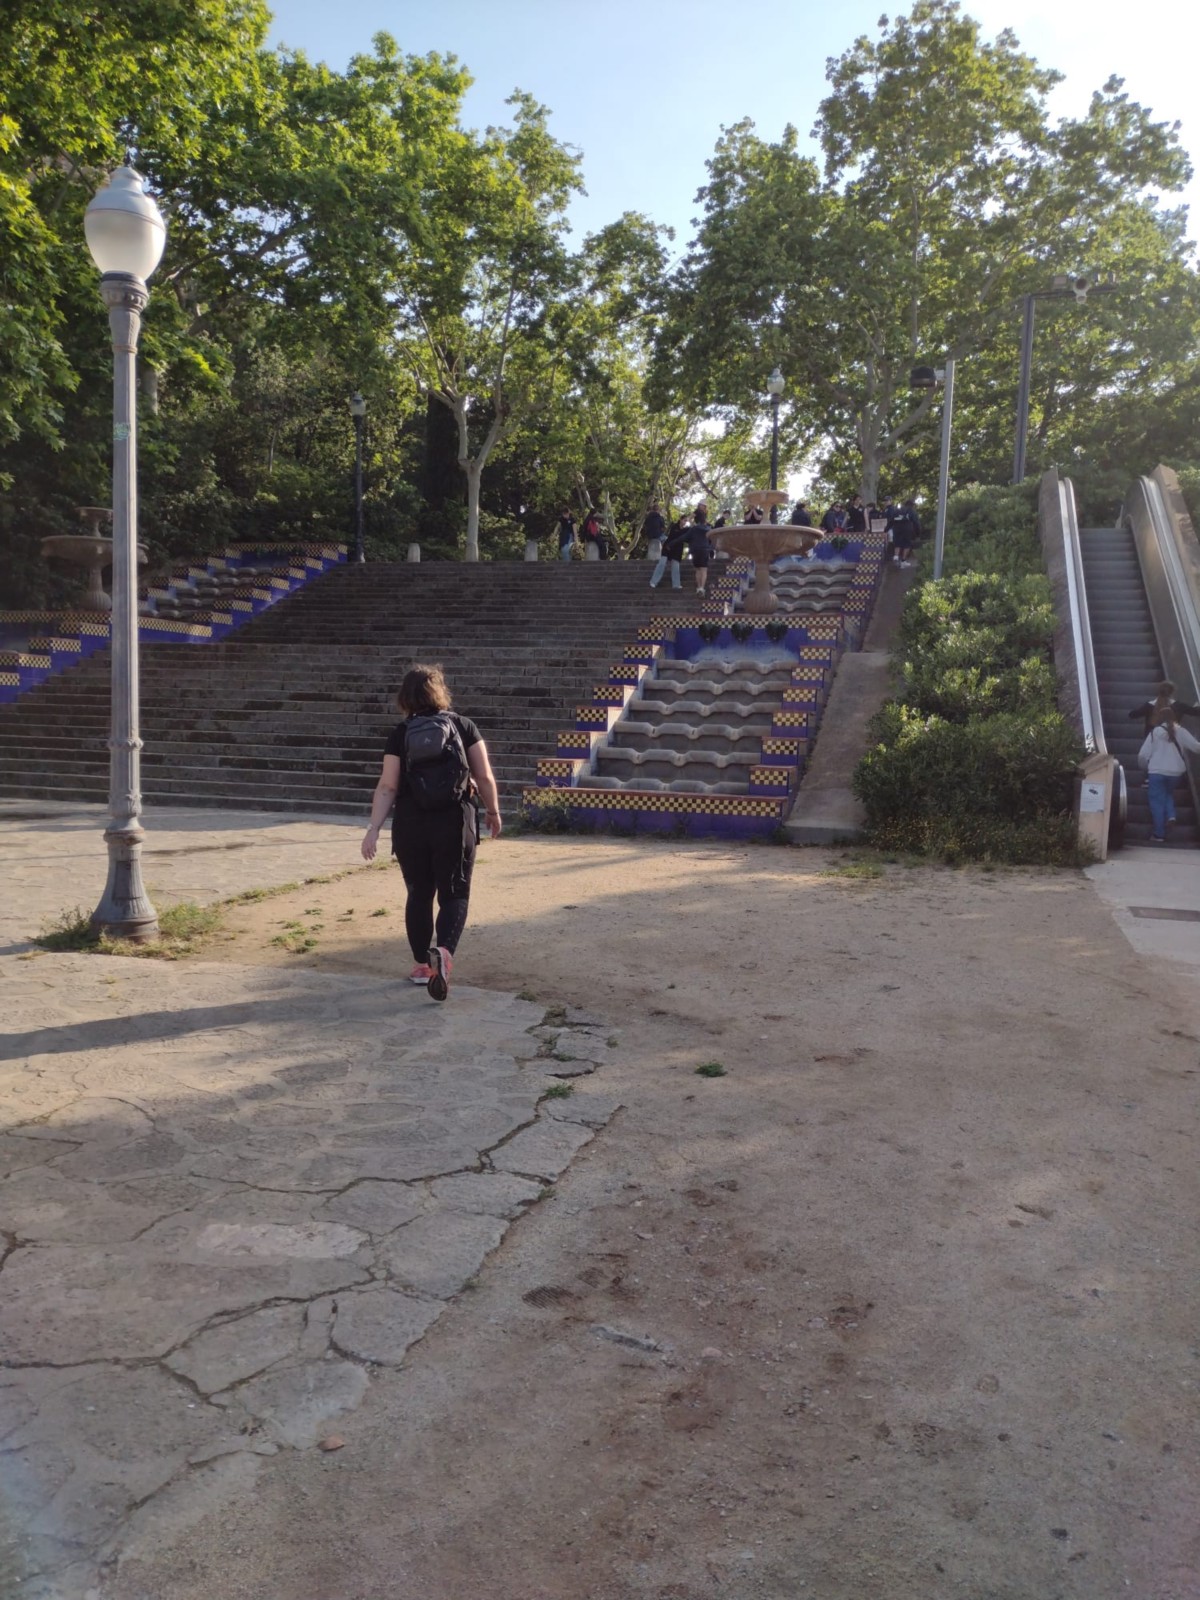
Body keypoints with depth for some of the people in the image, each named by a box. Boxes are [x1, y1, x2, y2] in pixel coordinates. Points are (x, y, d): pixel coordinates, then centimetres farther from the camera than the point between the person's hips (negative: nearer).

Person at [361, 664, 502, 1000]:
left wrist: (373, 828, -5)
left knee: (419, 894, 15)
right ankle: (444, 951, -20)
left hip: (410, 825, 1)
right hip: (454, 822, -1)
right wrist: (493, 812, 13)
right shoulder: (463, 726, 0)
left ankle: (422, 964, 21)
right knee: (454, 893, 5)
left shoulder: (400, 734, 1)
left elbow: (387, 786, -6)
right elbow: (484, 777, 0)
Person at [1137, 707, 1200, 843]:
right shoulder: (1181, 731, 2)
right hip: (1176, 772, 3)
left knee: (1158, 801, 3)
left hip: (1157, 771, -3)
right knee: (1168, 792, 29)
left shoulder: (1155, 732, -2)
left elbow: (1143, 755, -2)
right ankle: (1171, 815, 4)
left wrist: (1144, 767, 17)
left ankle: (1159, 834, 3)